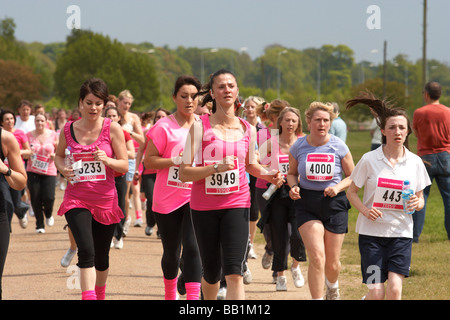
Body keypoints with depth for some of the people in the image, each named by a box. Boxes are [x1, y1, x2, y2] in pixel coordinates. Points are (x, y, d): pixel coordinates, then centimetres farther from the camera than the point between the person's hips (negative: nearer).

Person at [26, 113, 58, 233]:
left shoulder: (53, 135, 2)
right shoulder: (29, 135, 3)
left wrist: (54, 155, -8)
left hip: (49, 171, -1)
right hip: (33, 172, 1)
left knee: (49, 198, -12)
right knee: (35, 199, -5)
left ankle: (48, 215, 24)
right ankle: (40, 225, 10)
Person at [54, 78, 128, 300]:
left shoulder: (113, 129, -4)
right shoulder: (68, 130, 1)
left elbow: (124, 166, -2)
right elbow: (59, 155, 19)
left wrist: (107, 160, -22)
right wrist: (63, 169, -3)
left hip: (105, 201, 1)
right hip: (76, 200, -1)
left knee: (101, 257, 14)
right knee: (86, 251, -21)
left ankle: (100, 295, 39)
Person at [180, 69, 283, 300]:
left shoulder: (248, 130, 5)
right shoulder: (200, 127, -6)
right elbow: (184, 172, -11)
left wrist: (268, 175, 4)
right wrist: (217, 167, -23)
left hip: (237, 204, 1)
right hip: (204, 206, -1)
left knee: (234, 273, -15)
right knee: (211, 273, 11)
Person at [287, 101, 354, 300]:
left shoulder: (339, 147, -2)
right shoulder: (299, 146, 0)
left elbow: (352, 177, 6)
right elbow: (292, 173, 15)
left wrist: (338, 187, -13)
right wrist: (293, 187, -6)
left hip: (335, 204, 0)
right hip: (307, 204, 0)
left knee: (332, 263, 8)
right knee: (317, 258, -17)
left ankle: (333, 287, 43)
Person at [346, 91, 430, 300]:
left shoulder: (415, 163, 2)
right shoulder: (369, 160, -5)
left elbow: (420, 199, 11)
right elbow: (351, 192, 4)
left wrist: (417, 203, -13)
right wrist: (365, 210, -15)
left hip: (401, 233, 2)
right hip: (372, 231, -2)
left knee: (395, 288, -14)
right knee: (377, 293, -7)